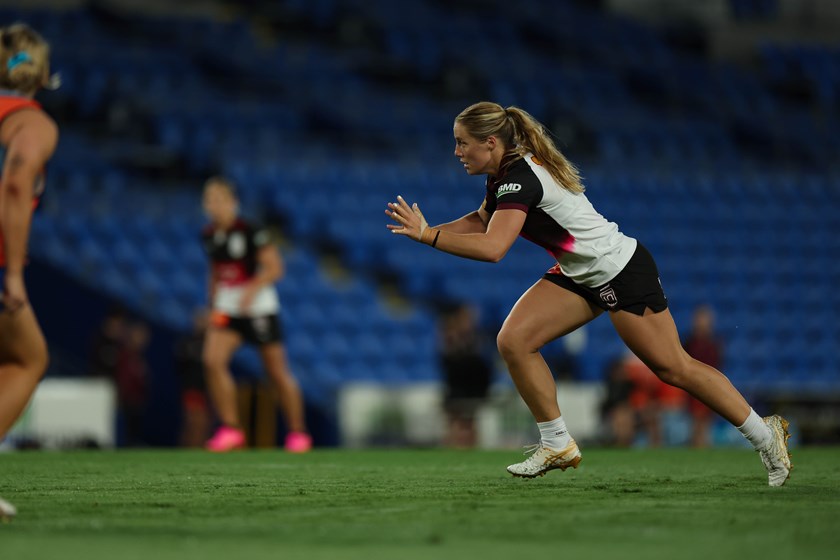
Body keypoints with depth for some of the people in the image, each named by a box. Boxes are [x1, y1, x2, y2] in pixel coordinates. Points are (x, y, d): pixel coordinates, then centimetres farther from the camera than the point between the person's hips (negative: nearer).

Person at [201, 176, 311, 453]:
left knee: (277, 372, 2)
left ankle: (298, 432, 17)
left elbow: (275, 267, -13)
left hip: (259, 305, -5)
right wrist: (214, 305, 16)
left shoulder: (251, 232, -14)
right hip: (227, 308, 5)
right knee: (213, 360, -15)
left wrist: (253, 288, -27)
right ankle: (231, 428, -10)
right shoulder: (210, 235, 5)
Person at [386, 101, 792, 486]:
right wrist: (426, 229, 1)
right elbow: (481, 221, 16)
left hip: (622, 270, -9)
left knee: (674, 368, -2)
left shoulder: (520, 178, -28)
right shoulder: (504, 173, 1)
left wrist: (427, 235, -34)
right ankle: (557, 444, 5)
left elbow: (492, 248, -40)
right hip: (580, 275, 9)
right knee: (513, 341, -6)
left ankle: (765, 435, 13)